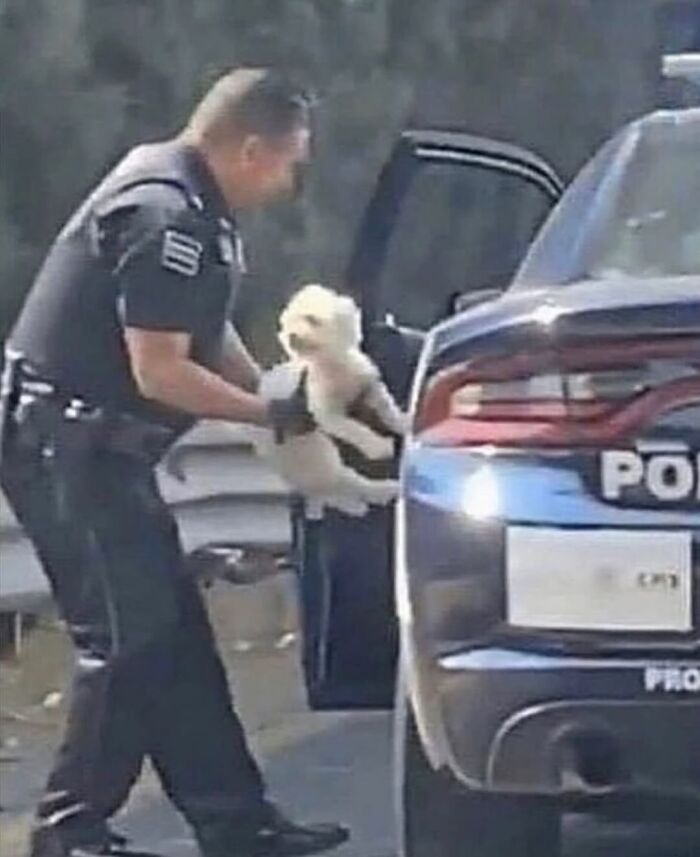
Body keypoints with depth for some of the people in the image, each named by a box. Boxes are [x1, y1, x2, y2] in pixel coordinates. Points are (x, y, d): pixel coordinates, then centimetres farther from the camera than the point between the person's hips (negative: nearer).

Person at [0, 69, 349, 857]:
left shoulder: (190, 204, 12)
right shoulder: (166, 215, -21)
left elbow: (208, 334, 21)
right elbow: (158, 372, -23)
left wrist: (277, 402, 8)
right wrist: (273, 415, -12)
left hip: (90, 447, 11)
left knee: (175, 637, 11)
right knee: (128, 642, -7)